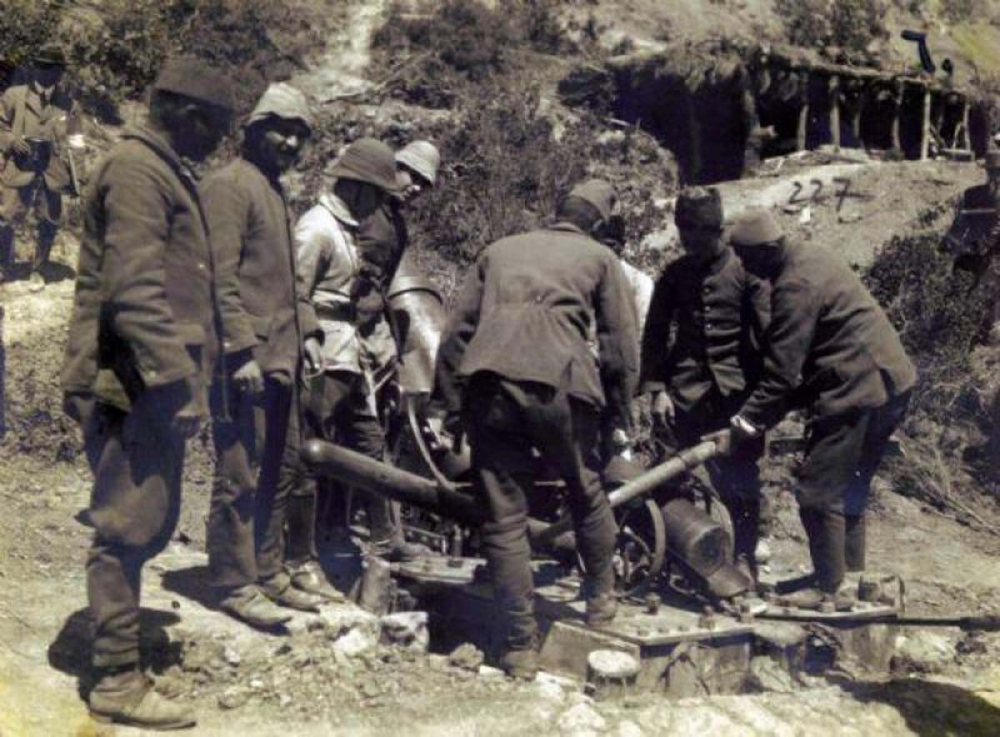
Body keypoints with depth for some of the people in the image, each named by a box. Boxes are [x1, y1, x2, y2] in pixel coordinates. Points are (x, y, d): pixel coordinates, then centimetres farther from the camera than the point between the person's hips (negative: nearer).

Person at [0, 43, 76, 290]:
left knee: (48, 226, 6)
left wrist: (72, 173, 8)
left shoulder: (66, 103, 7)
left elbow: (69, 139, 15)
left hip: (51, 174, 2)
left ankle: (38, 271, 24)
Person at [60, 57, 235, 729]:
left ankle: (121, 627, 31)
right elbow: (133, 290, -22)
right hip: (137, 384, -10)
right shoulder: (137, 168, -12)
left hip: (156, 383, 10)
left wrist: (190, 373, 22)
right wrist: (176, 379, -23)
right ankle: (117, 680, 3)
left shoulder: (165, 171, 20)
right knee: (130, 528, -4)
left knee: (149, 523, 17)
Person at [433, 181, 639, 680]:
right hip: (558, 384, -2)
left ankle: (521, 646, 13)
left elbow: (456, 332, 20)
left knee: (503, 519, 8)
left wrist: (449, 405, 21)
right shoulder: (600, 258, 20)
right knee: (587, 493, 22)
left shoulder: (500, 250, 27)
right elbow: (622, 347, 13)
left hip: (489, 386, 2)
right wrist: (620, 412, 21)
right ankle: (601, 600, 39)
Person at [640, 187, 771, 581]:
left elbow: (767, 333, -1)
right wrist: (656, 389, 1)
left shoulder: (745, 270, 2)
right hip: (686, 390, 3)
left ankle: (744, 557, 13)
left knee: (740, 480, 0)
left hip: (737, 390, -2)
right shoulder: (674, 274, 11)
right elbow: (655, 334, 10)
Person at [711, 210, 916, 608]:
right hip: (889, 383, 11)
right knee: (849, 489, 20)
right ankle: (851, 574, 31)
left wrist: (740, 428, -16)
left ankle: (831, 590, 6)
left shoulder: (795, 287, -20)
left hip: (858, 391, -11)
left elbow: (781, 374, -21)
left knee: (818, 493, -2)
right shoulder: (813, 258, 12)